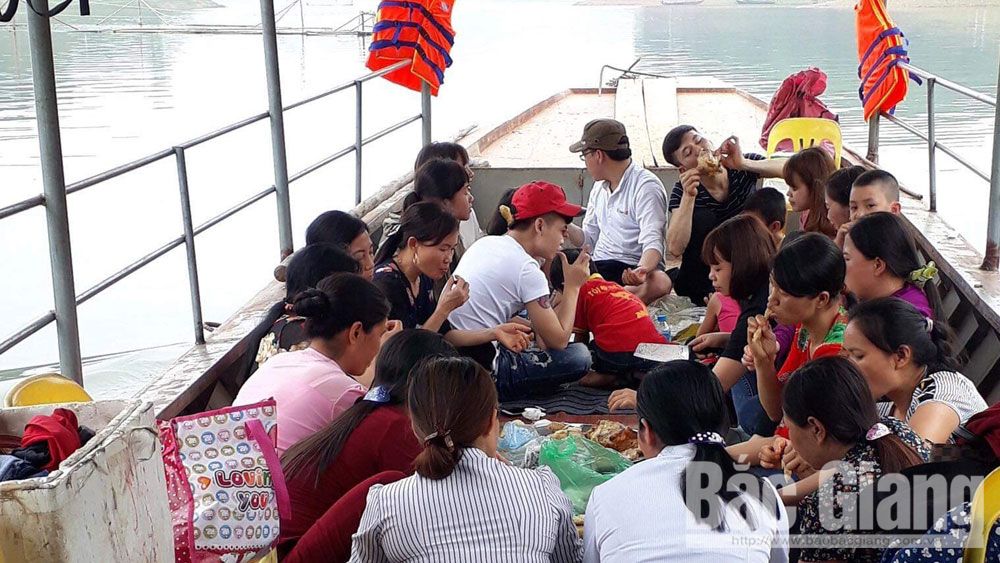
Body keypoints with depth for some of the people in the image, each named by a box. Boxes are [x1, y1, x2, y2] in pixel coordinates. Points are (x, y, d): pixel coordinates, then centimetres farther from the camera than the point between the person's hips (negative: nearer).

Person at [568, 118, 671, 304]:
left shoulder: (646, 186, -7)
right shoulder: (599, 186, 19)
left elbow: (652, 243, -18)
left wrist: (643, 269, -39)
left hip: (631, 270, -6)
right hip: (598, 267, 6)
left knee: (660, 282, -41)